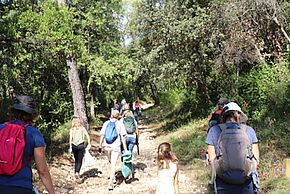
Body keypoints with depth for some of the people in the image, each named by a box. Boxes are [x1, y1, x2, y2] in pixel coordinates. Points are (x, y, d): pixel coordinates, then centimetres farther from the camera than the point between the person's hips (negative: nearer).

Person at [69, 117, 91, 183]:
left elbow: (70, 138, -8)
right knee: (79, 161, -1)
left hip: (74, 146, 2)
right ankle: (77, 173, -23)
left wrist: (70, 147, -9)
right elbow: (87, 136, -3)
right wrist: (89, 144, 3)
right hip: (81, 145, -2)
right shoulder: (82, 128, 3)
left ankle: (76, 175, 20)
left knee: (76, 161, 16)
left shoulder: (71, 129, 2)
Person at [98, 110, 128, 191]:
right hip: (116, 146, -3)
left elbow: (102, 135, 2)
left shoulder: (106, 123, 2)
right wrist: (125, 148, -3)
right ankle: (110, 183, -10)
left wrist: (100, 145, 11)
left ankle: (111, 178, 37)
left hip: (107, 146, 3)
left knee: (110, 162, 25)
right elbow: (123, 137, -7)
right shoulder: (120, 124, -5)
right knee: (113, 164, -2)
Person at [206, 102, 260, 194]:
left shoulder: (214, 130, 3)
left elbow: (211, 159, 3)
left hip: (223, 183, 0)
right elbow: (256, 158, 7)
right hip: (247, 182, 1)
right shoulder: (249, 130, 6)